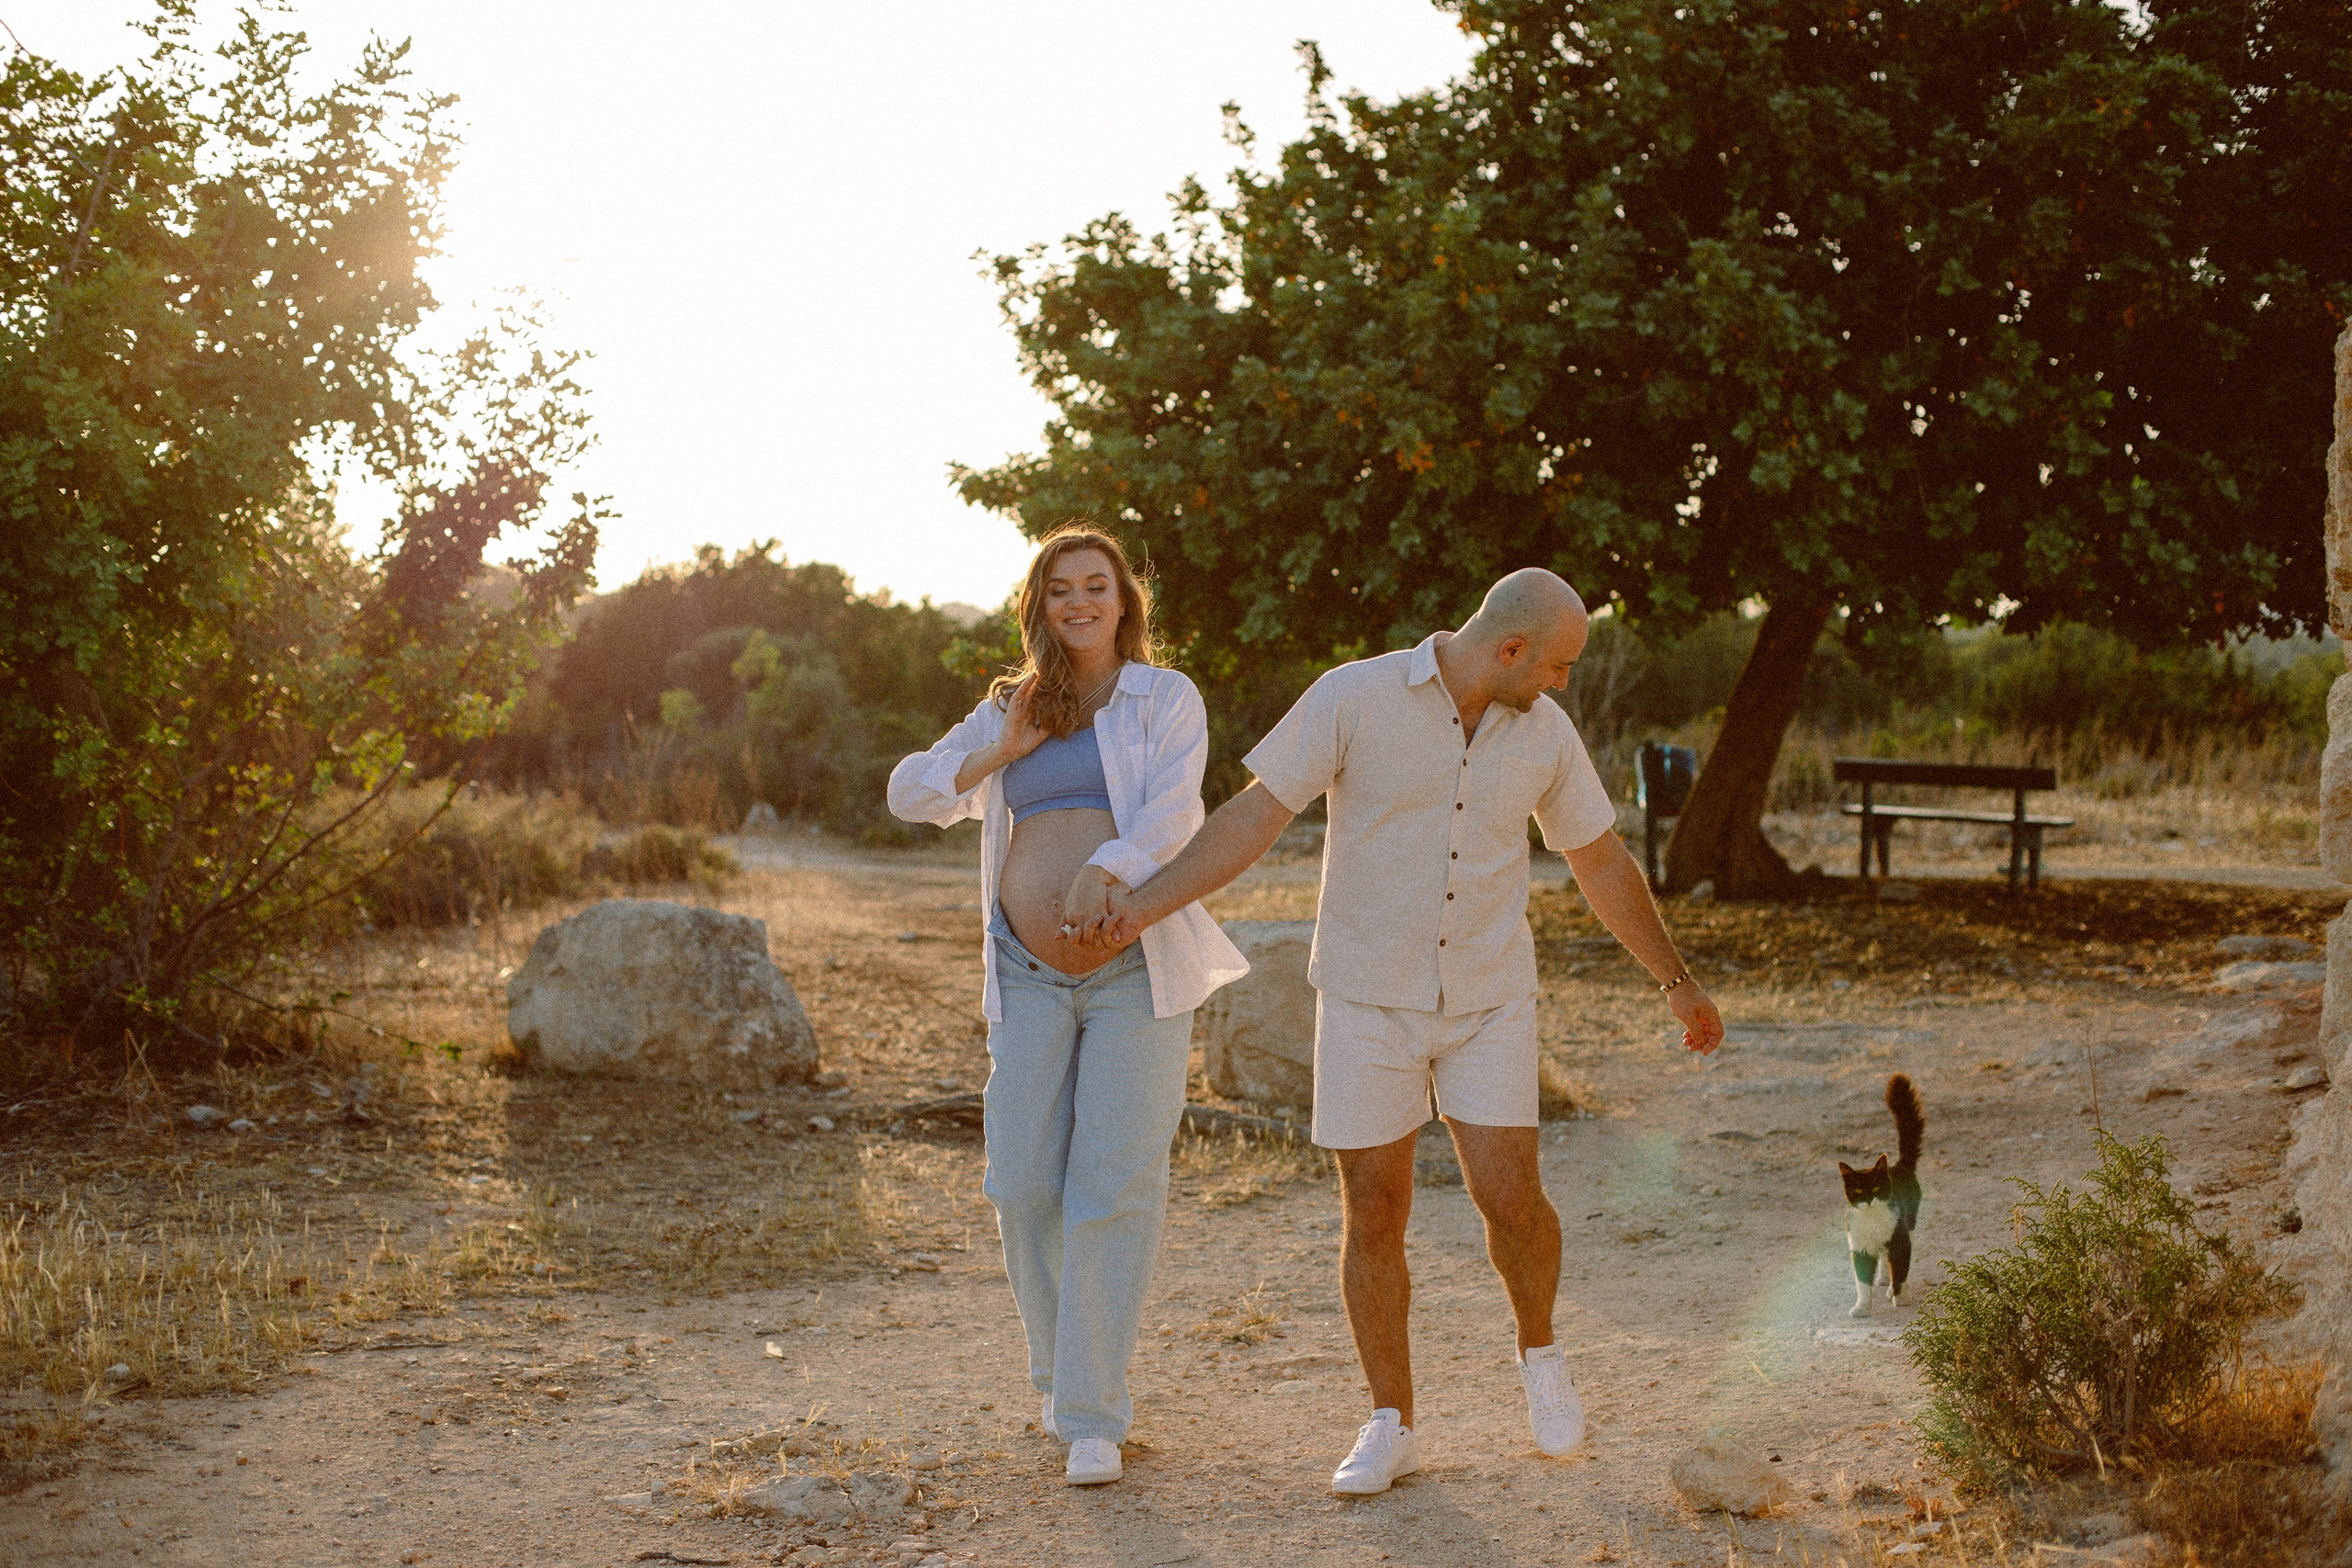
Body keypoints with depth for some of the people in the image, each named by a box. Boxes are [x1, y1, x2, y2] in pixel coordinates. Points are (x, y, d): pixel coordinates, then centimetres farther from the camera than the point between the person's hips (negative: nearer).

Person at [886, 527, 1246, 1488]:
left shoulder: (1166, 699, 3)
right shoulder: (1009, 712, 16)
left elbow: (1171, 808, -14)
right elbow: (910, 795, 12)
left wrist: (1106, 870, -33)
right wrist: (999, 752, -3)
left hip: (1136, 968, -3)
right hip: (1033, 976, 4)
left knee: (1115, 1186, -7)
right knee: (1023, 1185, 0)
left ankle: (1093, 1416, 0)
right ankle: (1062, 1367, 25)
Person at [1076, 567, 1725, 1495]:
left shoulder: (1544, 732, -1)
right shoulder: (1353, 697, -12)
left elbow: (1601, 863, 11)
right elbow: (1254, 817, -14)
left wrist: (1675, 981, 17)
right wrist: (1148, 902, -25)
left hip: (1489, 1001, 2)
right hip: (1369, 1000, -2)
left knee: (1510, 1199, -8)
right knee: (1373, 1216, 0)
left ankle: (1538, 1353, 23)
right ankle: (1391, 1428, 14)